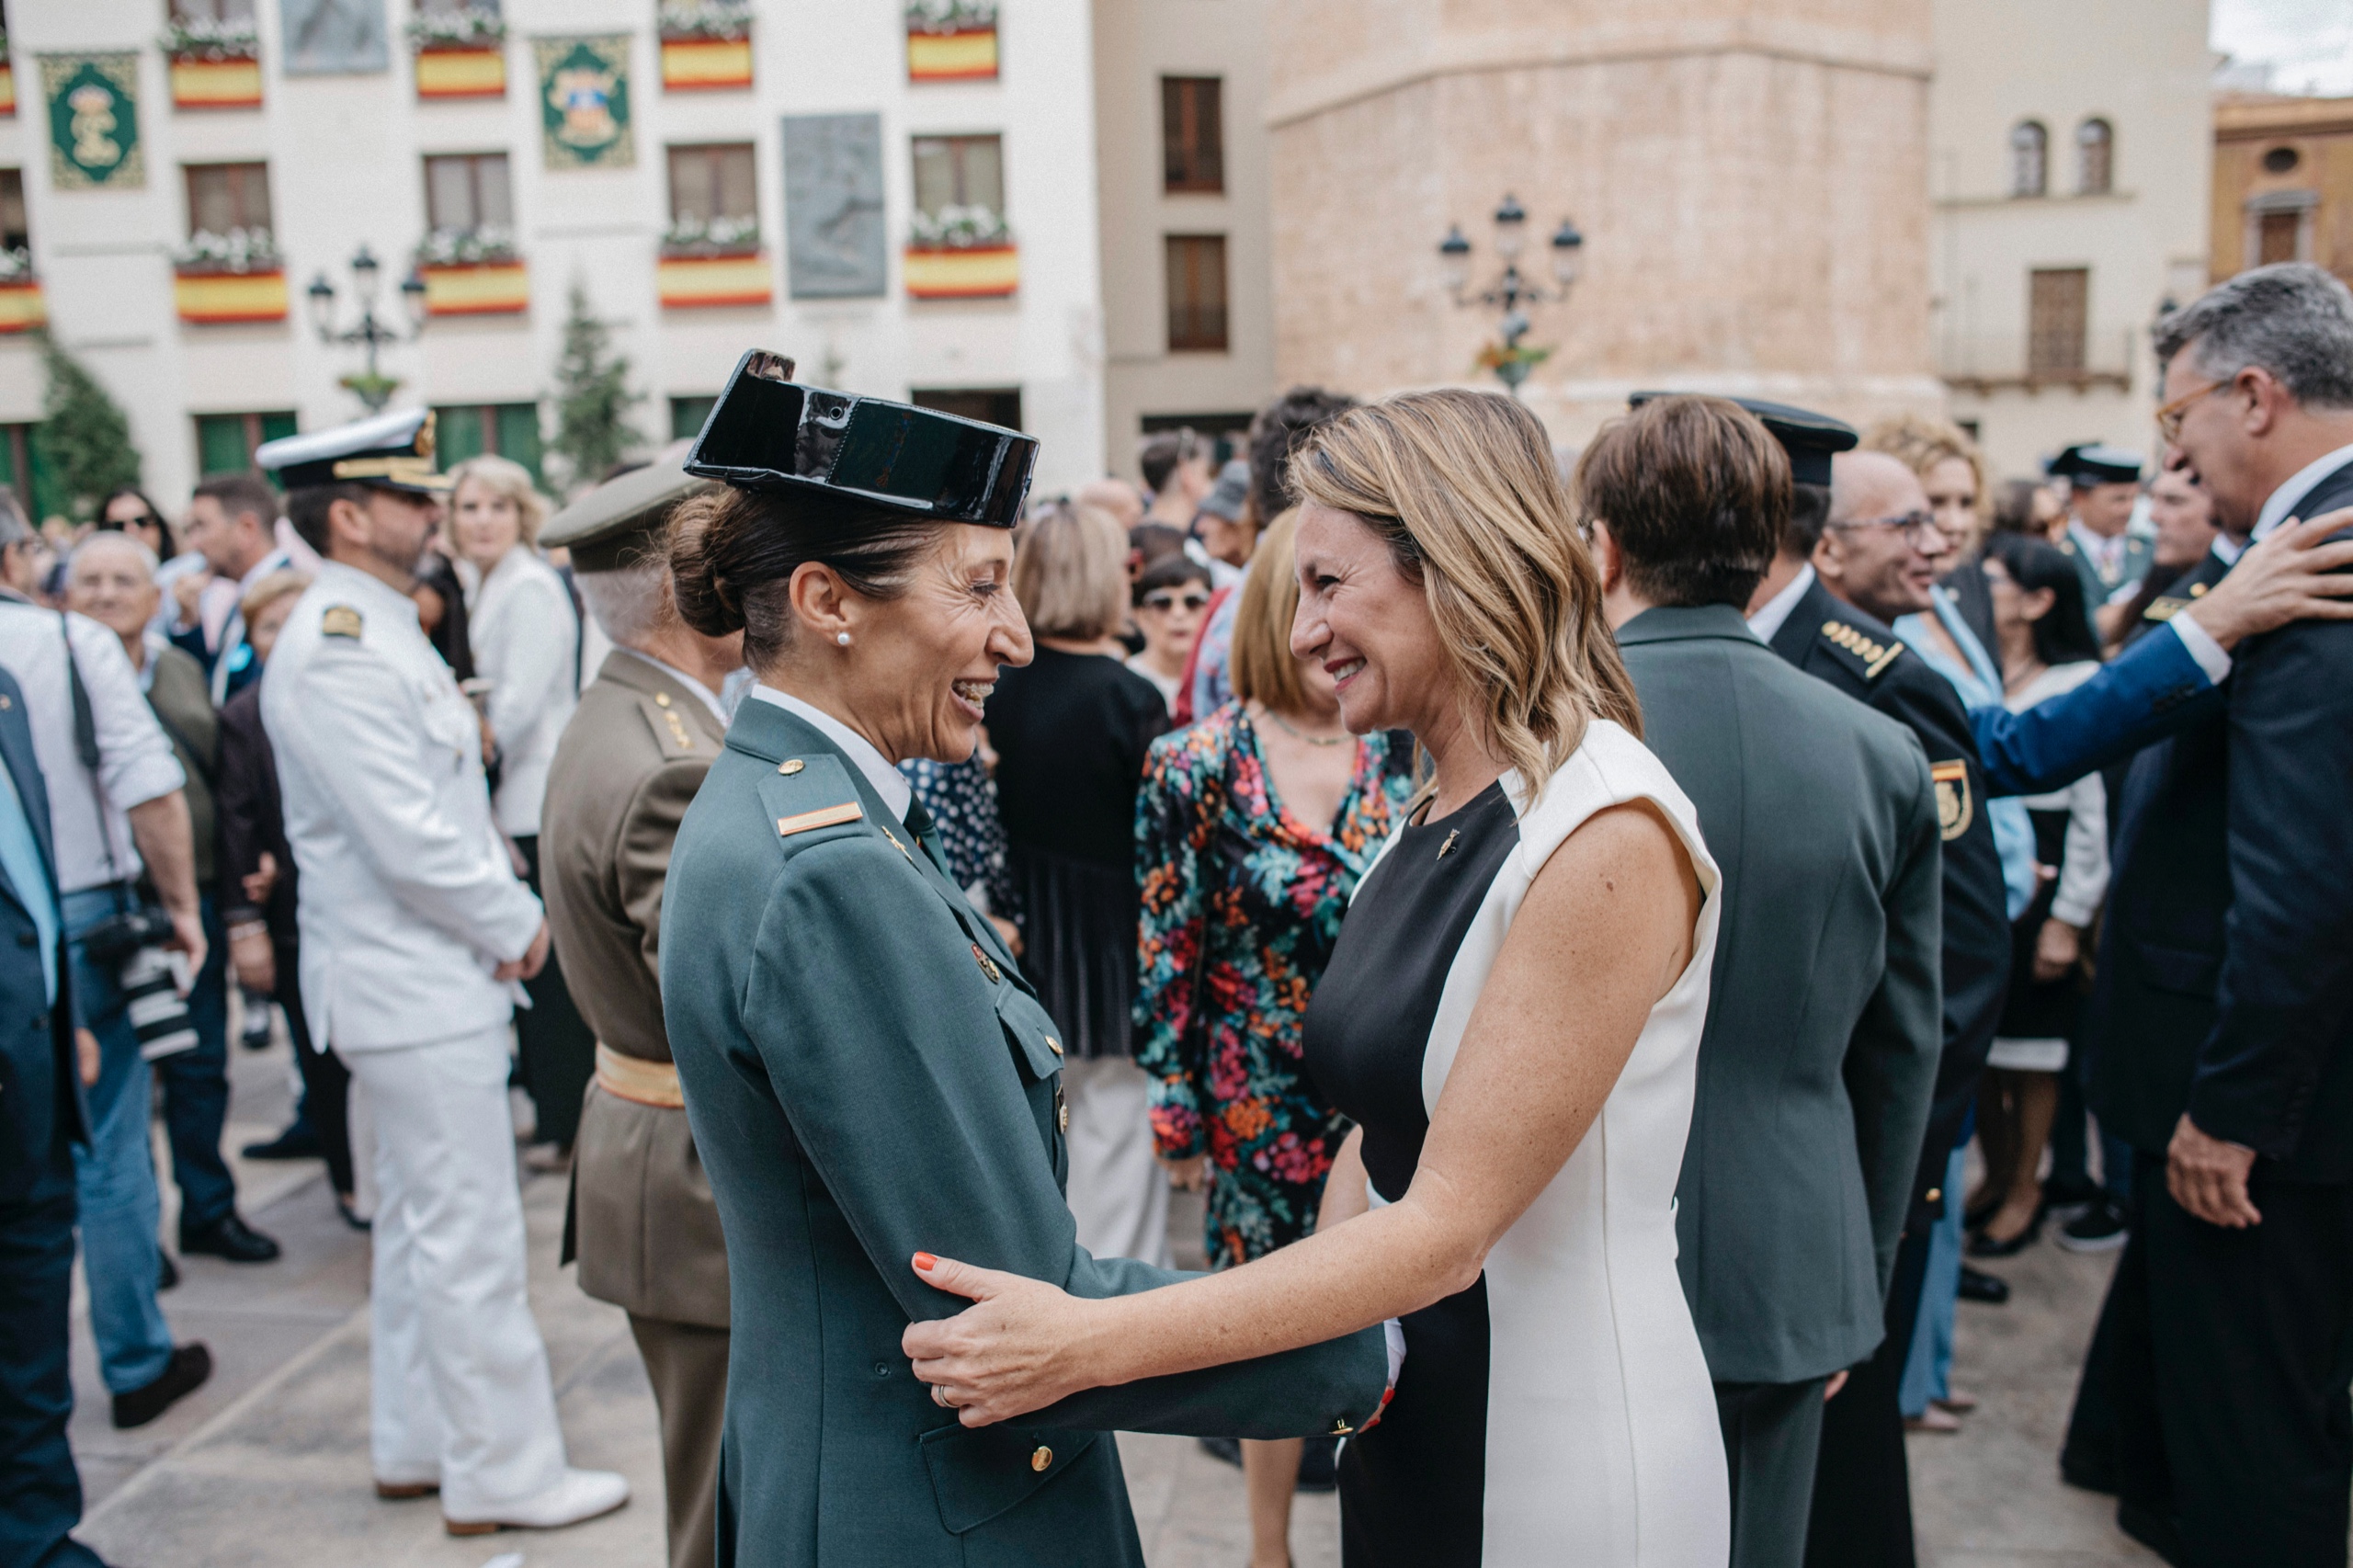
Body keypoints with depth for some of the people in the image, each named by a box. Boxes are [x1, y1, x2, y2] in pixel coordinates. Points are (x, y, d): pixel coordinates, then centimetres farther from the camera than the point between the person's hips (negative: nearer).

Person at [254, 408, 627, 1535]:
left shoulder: (377, 630, 13)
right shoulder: (337, 650, -19)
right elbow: (408, 838, -23)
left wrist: (507, 907, 5)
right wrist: (518, 926, -11)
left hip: (421, 975, 11)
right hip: (418, 986, -11)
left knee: (420, 1222, 19)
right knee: (470, 1235, -1)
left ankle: (416, 1444, 32)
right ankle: (501, 1474, 12)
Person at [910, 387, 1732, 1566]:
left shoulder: (1608, 836, -22)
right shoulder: (1428, 820, 5)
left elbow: (1448, 1225, -24)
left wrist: (1095, 1343, -25)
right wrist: (1312, 1354, -5)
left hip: (1568, 1461, -7)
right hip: (1408, 1416, 7)